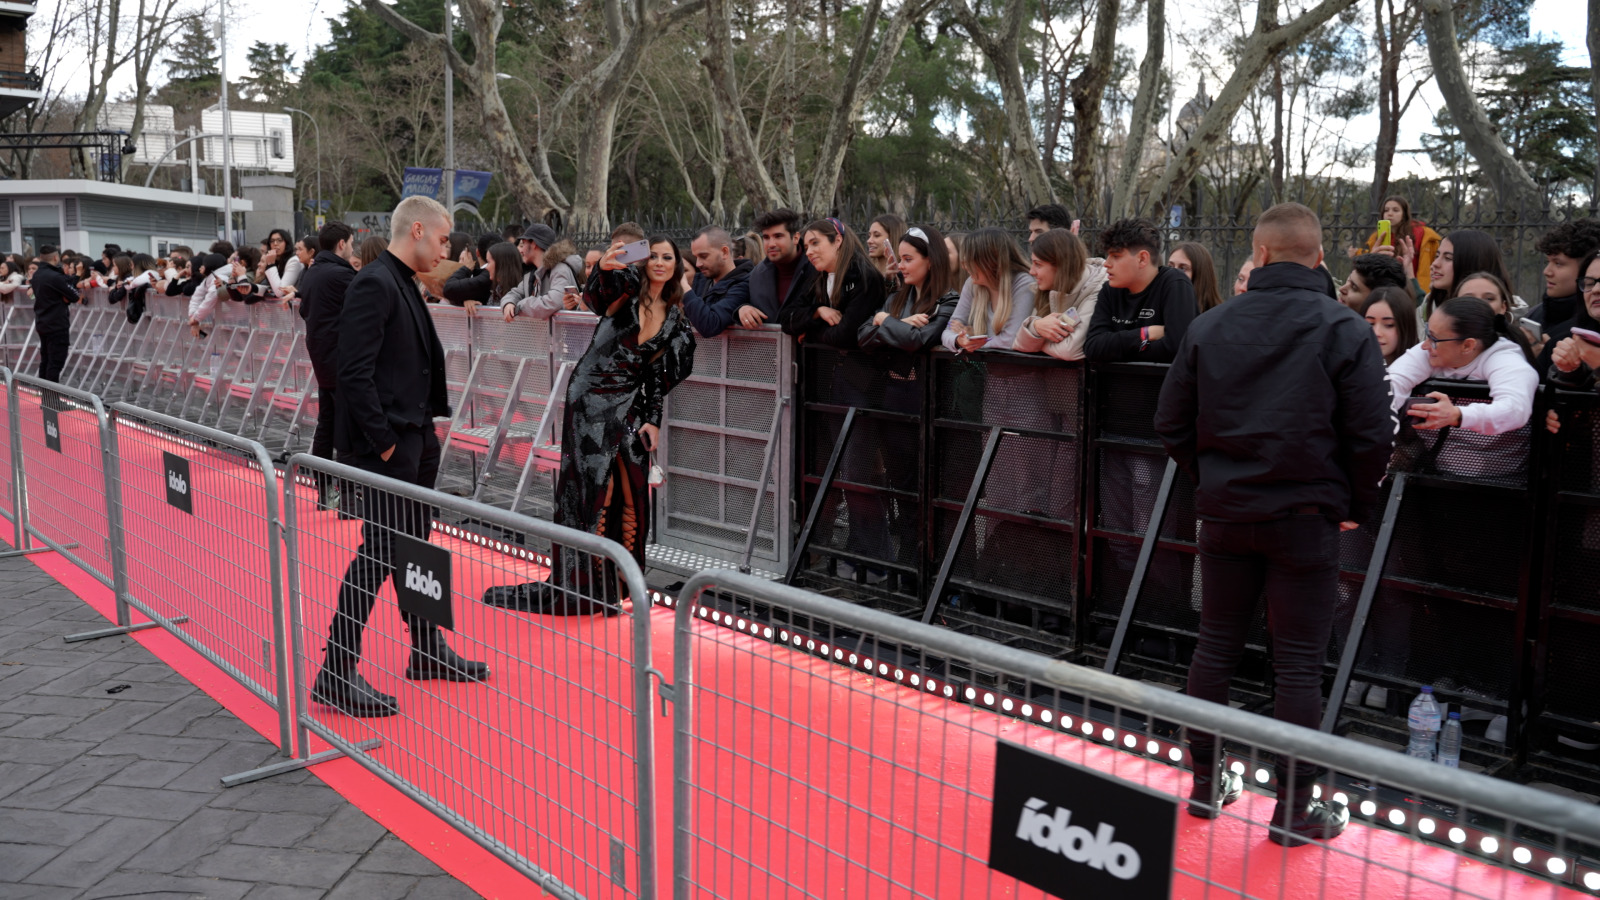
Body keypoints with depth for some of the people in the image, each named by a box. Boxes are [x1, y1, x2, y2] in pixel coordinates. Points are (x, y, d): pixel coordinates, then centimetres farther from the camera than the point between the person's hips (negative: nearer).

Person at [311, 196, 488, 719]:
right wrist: (384, 441, -19)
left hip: (415, 441, 10)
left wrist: (428, 426, 11)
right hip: (388, 446, -10)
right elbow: (355, 373, -22)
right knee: (379, 552, -7)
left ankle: (427, 652, 31)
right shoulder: (374, 284, -16)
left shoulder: (403, 284, 15)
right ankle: (335, 673, 2)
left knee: (414, 544, 18)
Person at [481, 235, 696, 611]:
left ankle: (620, 584, 14)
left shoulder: (675, 318, 10)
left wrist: (652, 419, 3)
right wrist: (603, 268, -49)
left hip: (629, 405, 5)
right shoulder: (626, 286, -4)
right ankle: (581, 585, 3)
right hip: (591, 400, -5)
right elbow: (596, 295, -28)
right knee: (594, 489, -6)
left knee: (634, 494, 3)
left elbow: (659, 375, 11)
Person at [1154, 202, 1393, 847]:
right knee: (1299, 665, 5)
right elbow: (1373, 435, -9)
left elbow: (1172, 425, 3)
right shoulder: (1345, 332, -8)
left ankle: (1206, 786, 25)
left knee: (1215, 647, 14)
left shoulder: (1207, 327, 0)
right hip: (1306, 520, -3)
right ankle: (1294, 811, 14)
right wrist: (1354, 506, 5)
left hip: (1224, 513, 3)